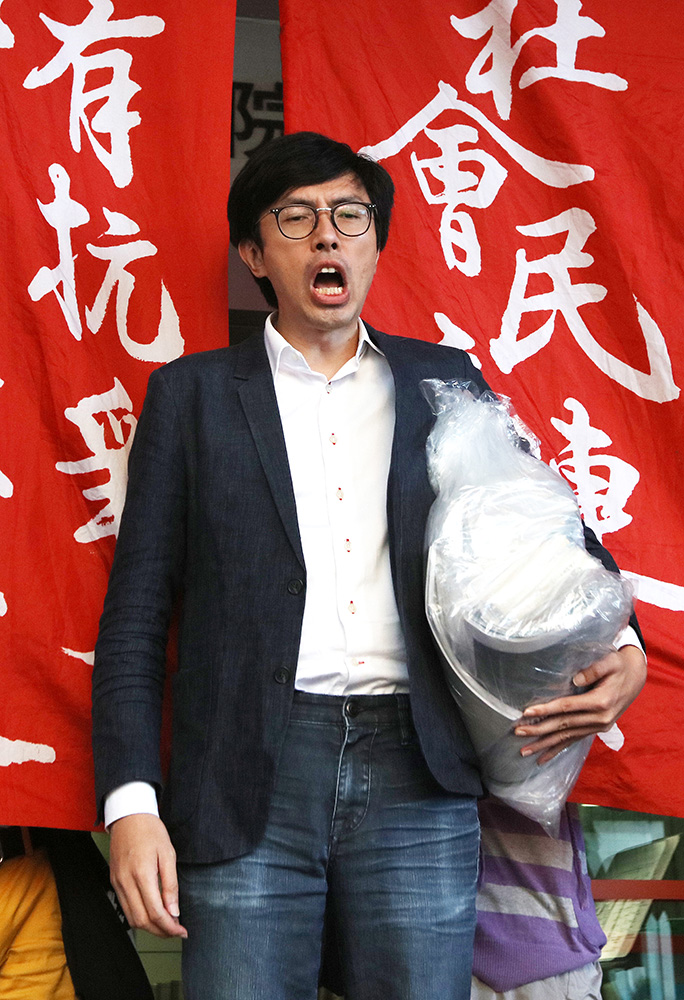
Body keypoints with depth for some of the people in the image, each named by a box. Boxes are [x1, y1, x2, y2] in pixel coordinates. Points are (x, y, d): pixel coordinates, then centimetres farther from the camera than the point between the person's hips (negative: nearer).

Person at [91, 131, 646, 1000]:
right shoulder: (193, 392, 10)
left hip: (419, 775, 1)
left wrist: (621, 652, 0)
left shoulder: (445, 382, 15)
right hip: (250, 778, -1)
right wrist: (131, 804, -4)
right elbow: (136, 615, 7)